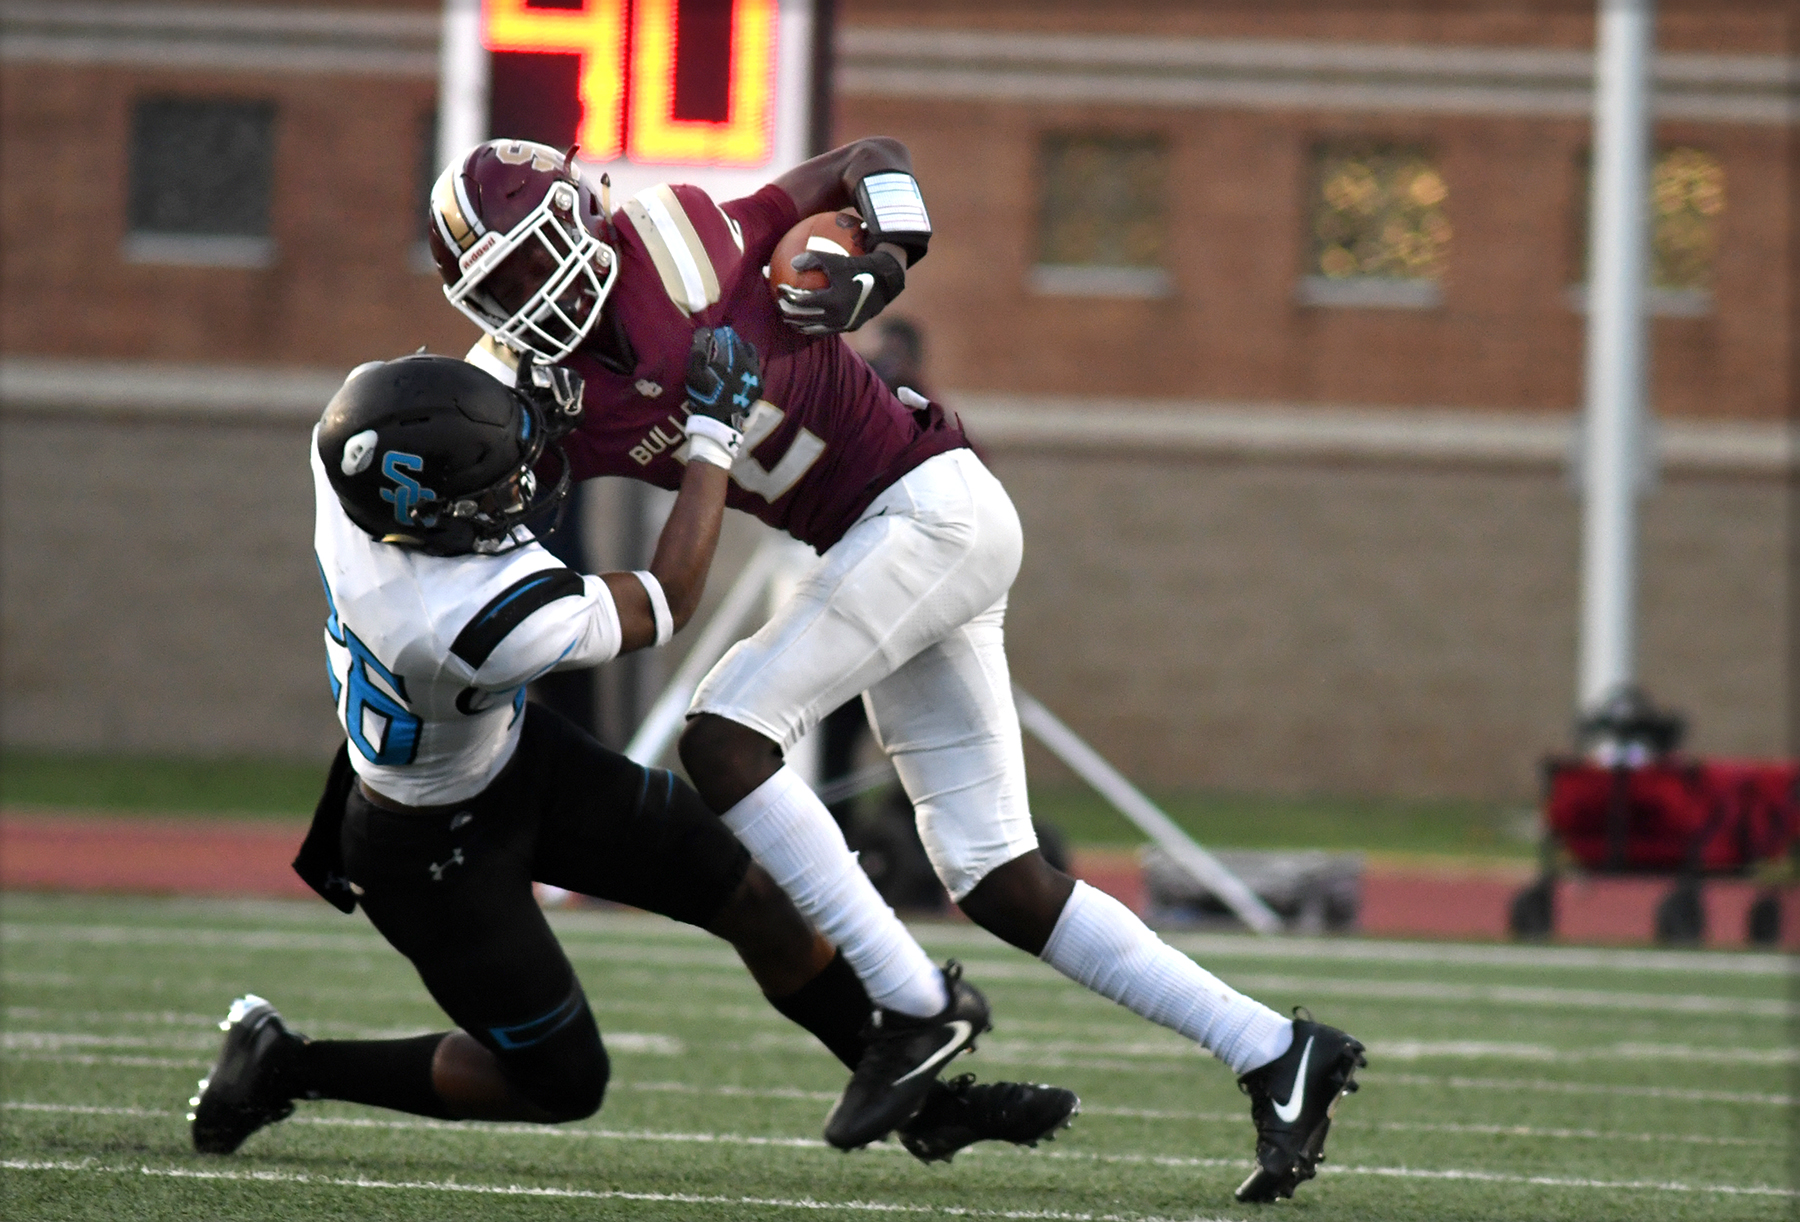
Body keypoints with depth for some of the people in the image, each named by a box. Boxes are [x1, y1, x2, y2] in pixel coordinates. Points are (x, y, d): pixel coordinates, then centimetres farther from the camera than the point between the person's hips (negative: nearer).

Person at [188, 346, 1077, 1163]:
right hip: (435, 851, -8)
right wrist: (714, 434, -19)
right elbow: (667, 603, -24)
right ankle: (281, 1066, 19)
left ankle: (921, 1099, 21)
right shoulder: (484, 625, -43)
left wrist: (533, 397, -19)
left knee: (749, 893, 7)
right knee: (562, 1084, 9)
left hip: (513, 756, 8)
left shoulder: (355, 445, -26)